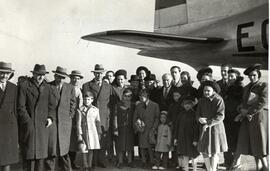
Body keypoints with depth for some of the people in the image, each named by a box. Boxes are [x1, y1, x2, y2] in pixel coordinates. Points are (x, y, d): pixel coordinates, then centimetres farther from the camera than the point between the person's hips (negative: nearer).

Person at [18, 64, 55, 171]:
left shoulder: (47, 87, 12)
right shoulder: (24, 86, -2)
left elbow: (52, 105, 16)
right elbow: (20, 106, -6)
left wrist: (51, 117, 0)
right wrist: (28, 121, -11)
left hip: (43, 125, 4)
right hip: (29, 125, -4)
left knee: (41, 151, 5)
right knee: (29, 152, -3)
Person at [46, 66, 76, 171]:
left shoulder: (70, 88, 9)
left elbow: (73, 103, 16)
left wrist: (71, 115, 7)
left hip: (65, 120, 2)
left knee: (64, 146, 6)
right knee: (51, 146, -4)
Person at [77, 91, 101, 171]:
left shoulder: (95, 110, 4)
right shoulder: (80, 110, -1)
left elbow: (98, 122, 9)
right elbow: (78, 123, -1)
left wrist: (99, 133, 8)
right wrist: (79, 134, -6)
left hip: (93, 132, 2)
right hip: (84, 132, -2)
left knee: (91, 149, 7)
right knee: (84, 150, 0)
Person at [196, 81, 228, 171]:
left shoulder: (218, 100, -10)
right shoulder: (201, 101, 6)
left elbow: (220, 116, -16)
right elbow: (198, 113, 8)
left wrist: (208, 123, -18)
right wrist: (199, 119, -15)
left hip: (215, 127, -4)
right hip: (204, 128, 4)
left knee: (214, 151, 4)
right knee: (204, 151, 5)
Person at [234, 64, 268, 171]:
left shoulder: (264, 86, -4)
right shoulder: (246, 88, 16)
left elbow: (262, 103, -13)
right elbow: (243, 103, 13)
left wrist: (247, 112, -12)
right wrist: (243, 111, -9)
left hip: (259, 117, -6)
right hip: (247, 118, 6)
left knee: (259, 143, -4)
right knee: (252, 144, 7)